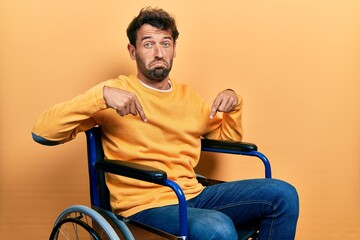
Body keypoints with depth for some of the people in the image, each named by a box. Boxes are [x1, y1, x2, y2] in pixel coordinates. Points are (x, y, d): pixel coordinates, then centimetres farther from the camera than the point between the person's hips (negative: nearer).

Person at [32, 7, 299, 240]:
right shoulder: (117, 91, -3)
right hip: (144, 206, -6)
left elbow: (227, 136, 28)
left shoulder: (188, 95, 15)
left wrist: (233, 103, 8)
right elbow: (43, 132, -11)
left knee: (282, 194, -9)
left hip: (193, 196, 6)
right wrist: (100, 95, -24)